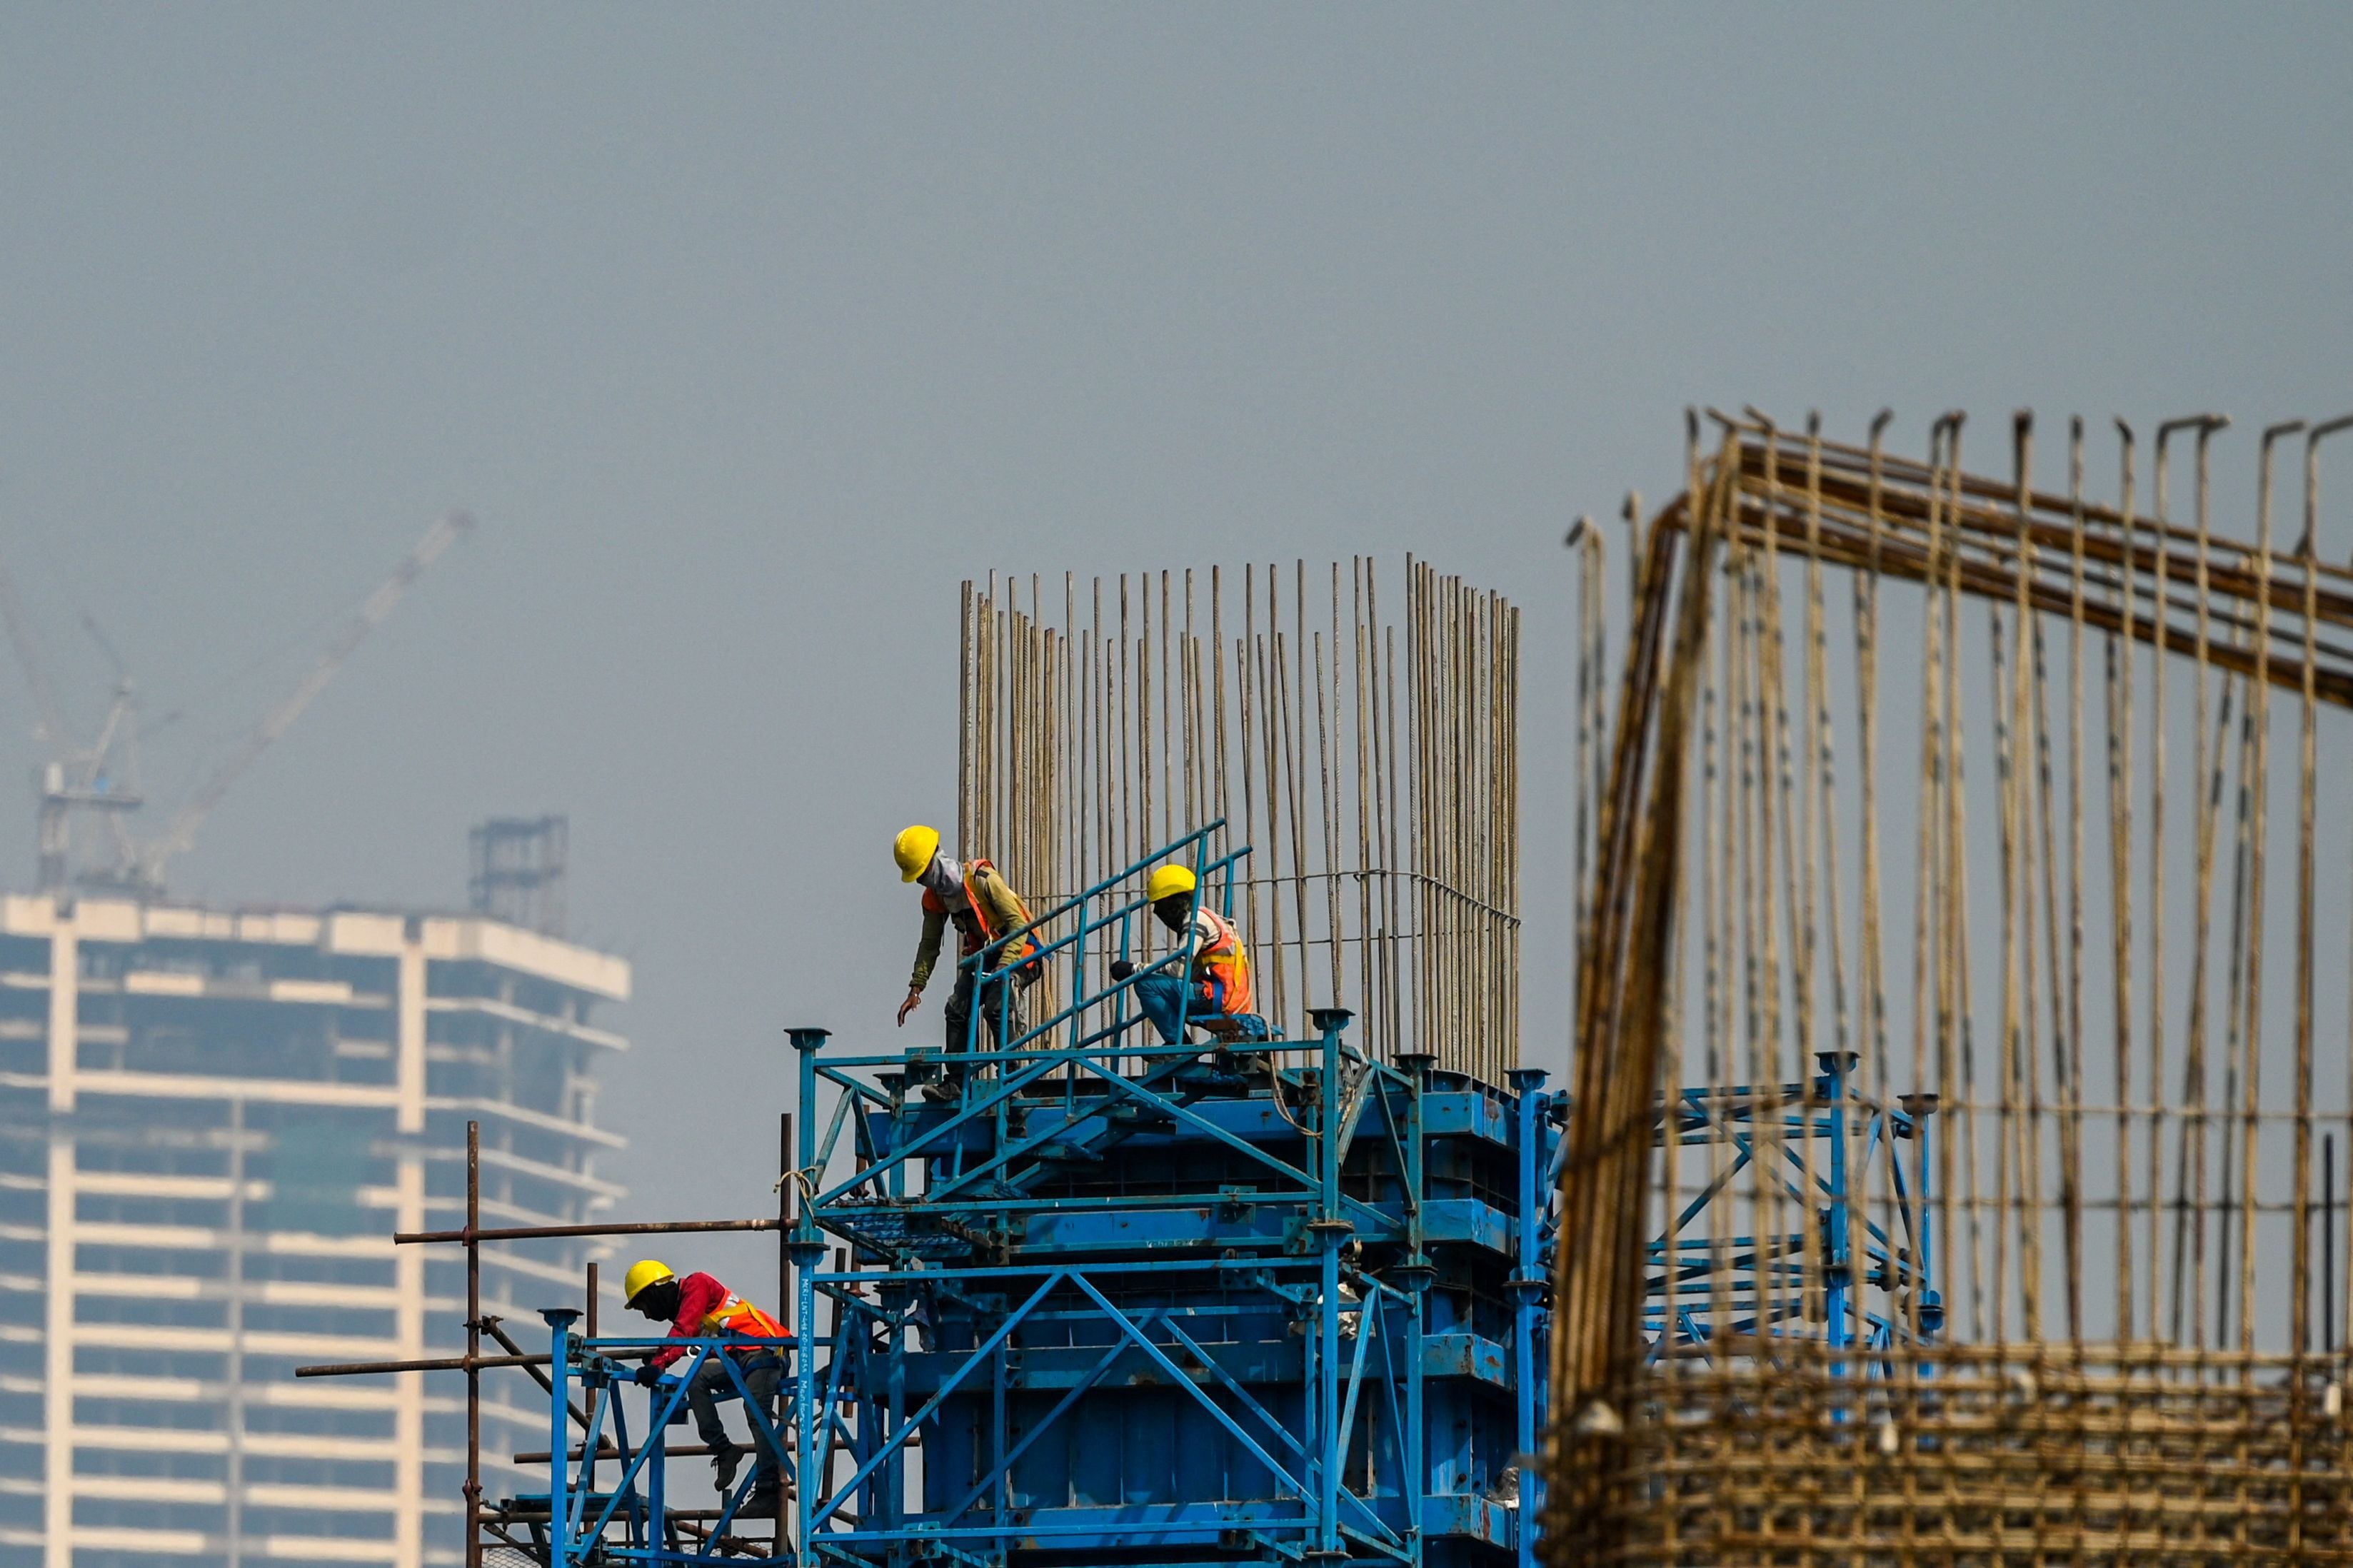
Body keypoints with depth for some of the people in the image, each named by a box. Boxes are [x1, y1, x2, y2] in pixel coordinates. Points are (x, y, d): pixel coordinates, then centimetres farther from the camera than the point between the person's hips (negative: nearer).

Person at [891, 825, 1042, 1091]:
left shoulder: (983, 879, -24)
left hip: (1017, 952, -8)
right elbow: (929, 945, 10)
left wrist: (1003, 968, -33)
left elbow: (1018, 924, -25)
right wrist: (916, 988, 4)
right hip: (983, 956, 8)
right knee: (957, 1009, -7)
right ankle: (955, 1081, -4)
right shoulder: (934, 897, -1)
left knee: (997, 1007, -27)